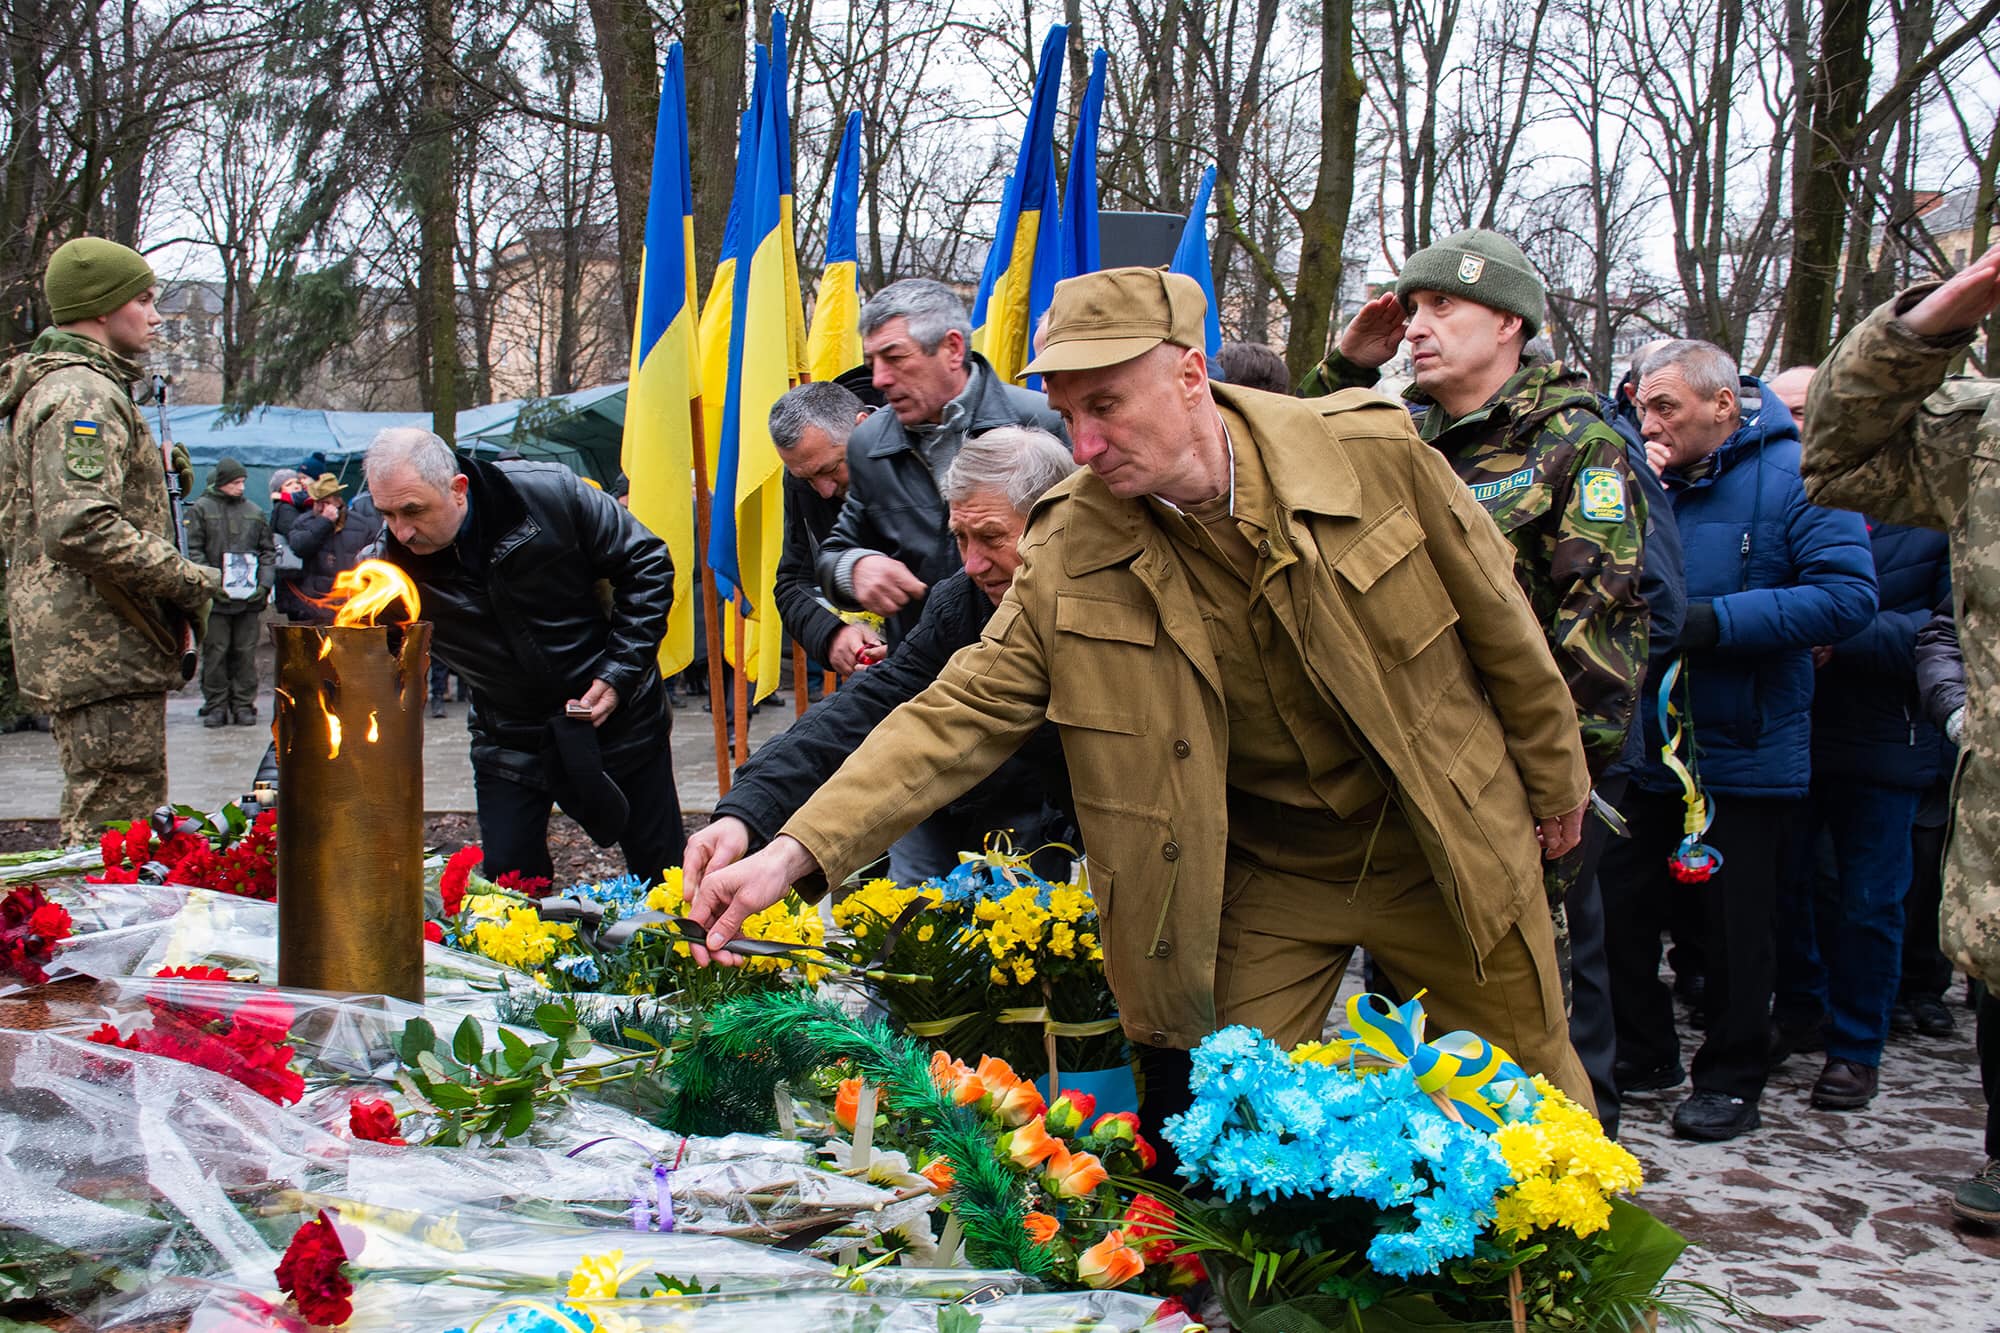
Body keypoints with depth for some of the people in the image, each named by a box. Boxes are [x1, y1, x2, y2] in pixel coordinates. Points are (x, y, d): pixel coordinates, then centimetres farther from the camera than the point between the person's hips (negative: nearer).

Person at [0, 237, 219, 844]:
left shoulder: (55, 386, 21)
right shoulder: (84, 395, -15)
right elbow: (81, 528, -27)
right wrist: (194, 581, -20)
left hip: (78, 649, 11)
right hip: (104, 653, -11)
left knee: (96, 824, 18)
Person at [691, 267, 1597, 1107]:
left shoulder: (1372, 451, -18)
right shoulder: (1069, 551, -15)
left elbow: (1496, 615, -4)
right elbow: (962, 713, -16)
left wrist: (1554, 778, 8)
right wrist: (796, 852, -28)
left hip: (1441, 843, 0)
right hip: (1261, 872, 1)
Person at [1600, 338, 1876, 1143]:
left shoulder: (1795, 477, -10)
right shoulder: (1650, 481, 7)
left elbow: (1847, 596, -20)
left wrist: (1711, 622, -25)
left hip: (1745, 753, -5)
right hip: (1648, 746, 5)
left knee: (1734, 927, 6)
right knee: (1620, 908, 10)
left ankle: (1731, 1080, 22)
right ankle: (1643, 1054, 28)